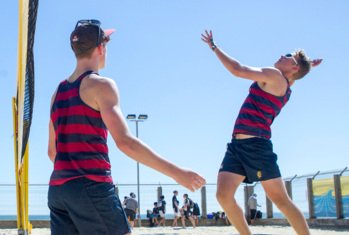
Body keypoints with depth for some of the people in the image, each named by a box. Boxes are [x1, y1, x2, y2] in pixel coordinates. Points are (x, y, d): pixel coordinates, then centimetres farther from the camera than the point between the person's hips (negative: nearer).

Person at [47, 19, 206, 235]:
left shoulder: (58, 92, 17)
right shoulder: (101, 85, -6)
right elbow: (124, 142, -17)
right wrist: (176, 173, -17)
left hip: (58, 189, 7)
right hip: (93, 187, -7)